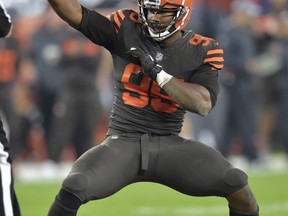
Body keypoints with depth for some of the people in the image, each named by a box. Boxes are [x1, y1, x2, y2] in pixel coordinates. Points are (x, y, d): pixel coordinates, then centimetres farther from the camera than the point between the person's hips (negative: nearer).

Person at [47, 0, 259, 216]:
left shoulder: (203, 51, -1)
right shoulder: (126, 30, 0)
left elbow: (203, 104, -15)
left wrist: (157, 71, -19)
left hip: (169, 146, 1)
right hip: (123, 143, -1)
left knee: (237, 184, -19)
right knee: (73, 189, -28)